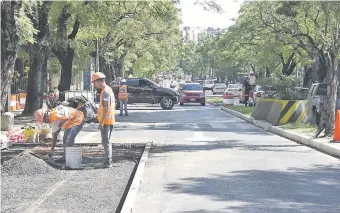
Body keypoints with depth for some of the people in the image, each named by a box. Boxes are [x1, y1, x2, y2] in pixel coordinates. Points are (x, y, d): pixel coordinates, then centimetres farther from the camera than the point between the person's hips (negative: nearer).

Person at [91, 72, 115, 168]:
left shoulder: (105, 92, -17)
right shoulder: (109, 89, 14)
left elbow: (106, 109, -23)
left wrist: (101, 121, -22)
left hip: (106, 121, -10)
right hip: (110, 120, 10)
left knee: (105, 141, -6)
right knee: (107, 141, 16)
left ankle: (108, 162, -5)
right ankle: (109, 160, 22)